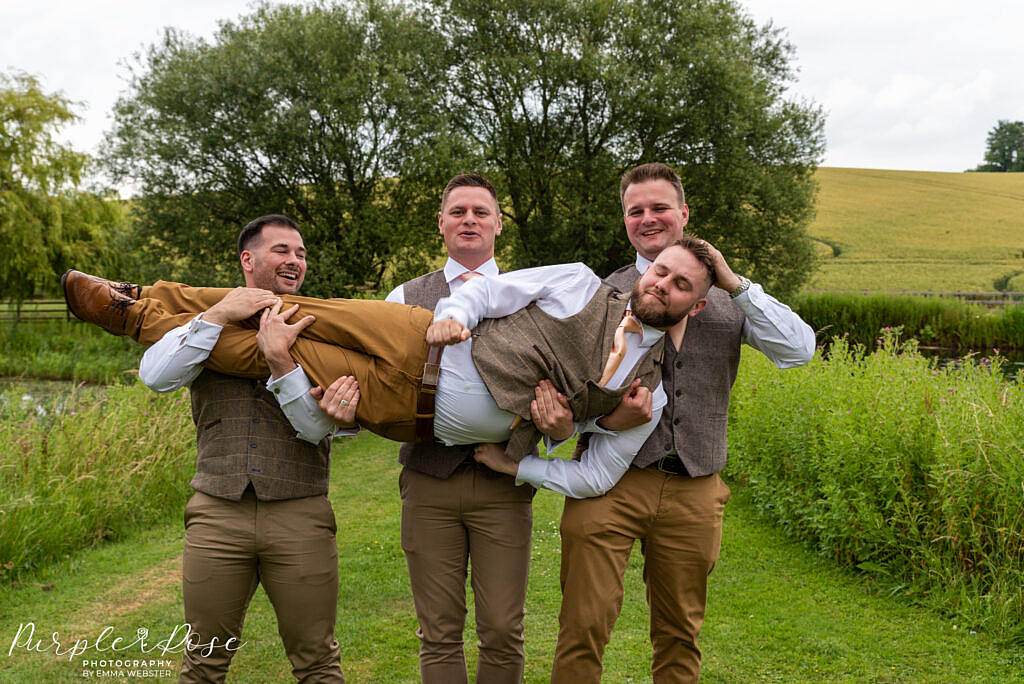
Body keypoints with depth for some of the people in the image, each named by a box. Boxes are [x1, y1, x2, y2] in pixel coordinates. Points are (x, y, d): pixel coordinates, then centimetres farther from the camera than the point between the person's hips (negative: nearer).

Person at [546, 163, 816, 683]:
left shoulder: (728, 296, 11)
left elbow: (799, 351, -1)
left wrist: (735, 283, -8)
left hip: (693, 490, 2)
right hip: (611, 482, -1)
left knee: (680, 635, 13)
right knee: (583, 626, -4)